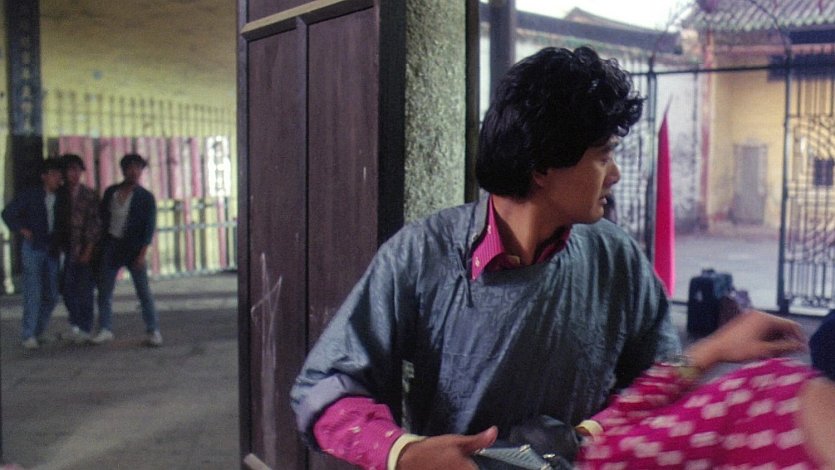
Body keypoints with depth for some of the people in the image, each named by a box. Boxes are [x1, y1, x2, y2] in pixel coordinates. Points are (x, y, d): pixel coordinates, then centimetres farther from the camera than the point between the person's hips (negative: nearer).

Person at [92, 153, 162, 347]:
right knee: (104, 289, 5)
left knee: (144, 291, -3)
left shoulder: (146, 197, -3)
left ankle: (153, 331, 1)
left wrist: (142, 253, -16)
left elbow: (149, 227, -7)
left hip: (133, 249, -4)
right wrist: (98, 246, 7)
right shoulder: (111, 192, 8)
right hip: (110, 245, 4)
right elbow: (102, 218, 13)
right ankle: (106, 329, 15)